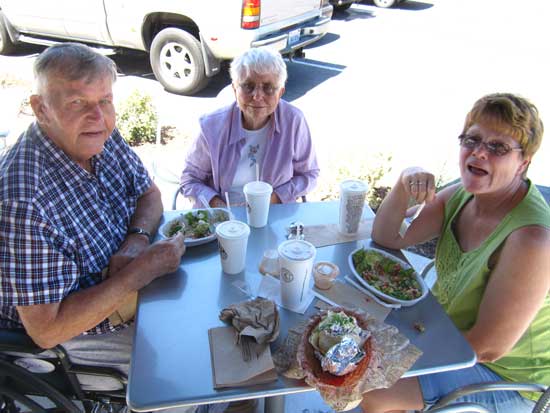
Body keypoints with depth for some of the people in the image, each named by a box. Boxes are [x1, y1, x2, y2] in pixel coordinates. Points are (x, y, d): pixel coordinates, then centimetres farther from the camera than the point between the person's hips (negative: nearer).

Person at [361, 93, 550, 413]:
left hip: (502, 374, -6)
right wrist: (404, 185, -23)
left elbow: (487, 348, -26)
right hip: (446, 328, 7)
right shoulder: (460, 195, -9)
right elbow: (386, 238, -5)